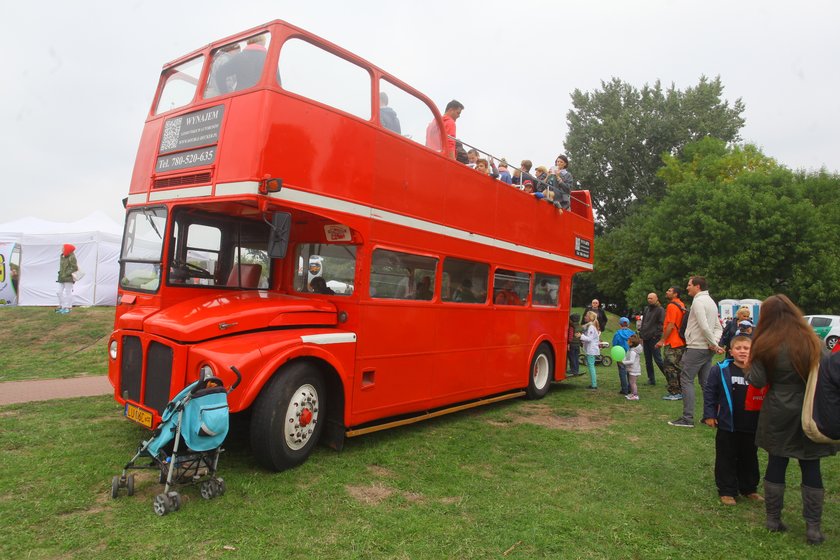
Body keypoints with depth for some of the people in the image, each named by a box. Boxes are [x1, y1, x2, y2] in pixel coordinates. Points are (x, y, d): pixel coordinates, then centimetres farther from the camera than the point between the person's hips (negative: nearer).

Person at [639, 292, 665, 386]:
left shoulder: (660, 310, -5)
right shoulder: (646, 309, 17)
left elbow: (662, 324, -12)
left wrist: (656, 335, -17)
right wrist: (641, 335, 16)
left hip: (654, 339, -7)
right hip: (646, 339, 7)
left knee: (658, 359, -7)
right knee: (648, 361, 9)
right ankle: (651, 379, 16)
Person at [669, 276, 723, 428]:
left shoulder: (698, 301, -12)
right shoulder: (711, 301, 17)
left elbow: (704, 327, -20)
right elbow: (718, 327, 15)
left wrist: (714, 345, -10)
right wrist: (714, 343, 1)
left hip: (696, 348, -9)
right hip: (707, 349, 9)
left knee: (686, 380, -5)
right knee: (706, 382, 14)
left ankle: (687, 418, -6)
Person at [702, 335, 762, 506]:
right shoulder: (721, 369, -9)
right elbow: (709, 392, -3)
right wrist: (709, 415, -5)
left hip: (752, 426, 2)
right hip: (727, 426, -2)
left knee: (749, 458, 18)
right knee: (726, 459, 8)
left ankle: (749, 489, 36)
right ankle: (727, 491, 20)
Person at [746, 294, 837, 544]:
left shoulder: (766, 345, -11)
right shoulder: (812, 340, -5)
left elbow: (757, 381, -12)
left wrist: (750, 367, 6)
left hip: (779, 413, -1)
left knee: (776, 463, 11)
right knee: (811, 468, 10)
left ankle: (773, 519, 20)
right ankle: (813, 526, 13)